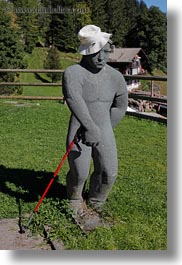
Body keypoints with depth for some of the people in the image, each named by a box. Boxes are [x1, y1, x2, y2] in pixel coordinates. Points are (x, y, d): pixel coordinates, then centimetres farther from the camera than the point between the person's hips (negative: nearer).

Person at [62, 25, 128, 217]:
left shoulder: (115, 76, 1)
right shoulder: (73, 73, -14)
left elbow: (120, 106, 14)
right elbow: (74, 100, -33)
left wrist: (106, 129, 11)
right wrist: (90, 127, -45)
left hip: (104, 131, 4)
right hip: (79, 131, -4)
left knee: (108, 173, 1)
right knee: (79, 173, 2)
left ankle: (95, 202, 31)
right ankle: (75, 198, 37)